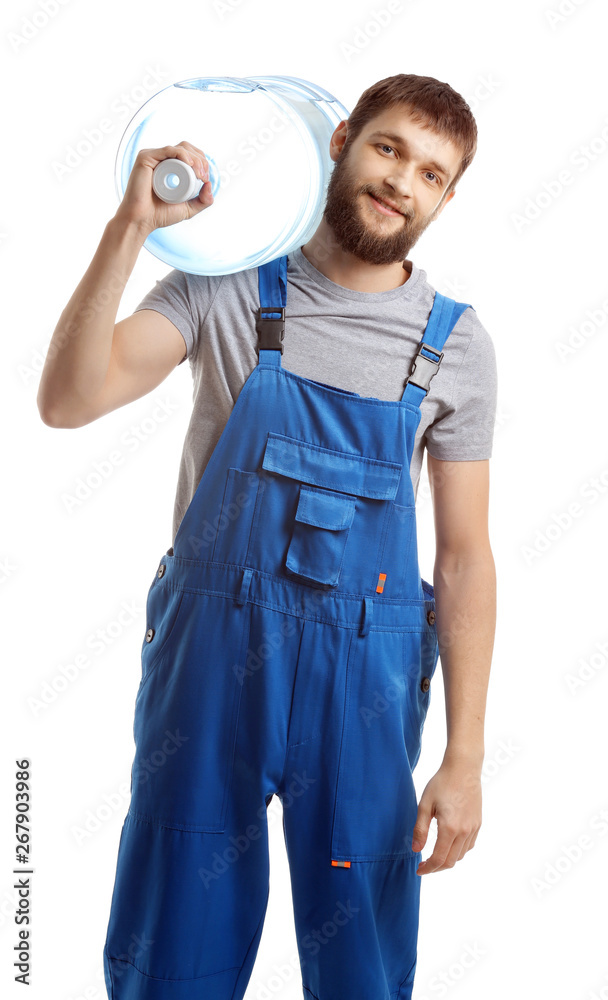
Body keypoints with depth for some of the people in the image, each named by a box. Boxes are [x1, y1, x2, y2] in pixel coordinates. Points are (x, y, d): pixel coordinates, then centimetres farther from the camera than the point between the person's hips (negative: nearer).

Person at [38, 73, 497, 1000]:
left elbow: (464, 557, 0)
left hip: (364, 677, 1)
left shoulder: (455, 343, 0)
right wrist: (130, 229, -21)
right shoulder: (228, 287, -1)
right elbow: (70, 400, -12)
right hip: (208, 653, 0)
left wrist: (465, 757, -3)